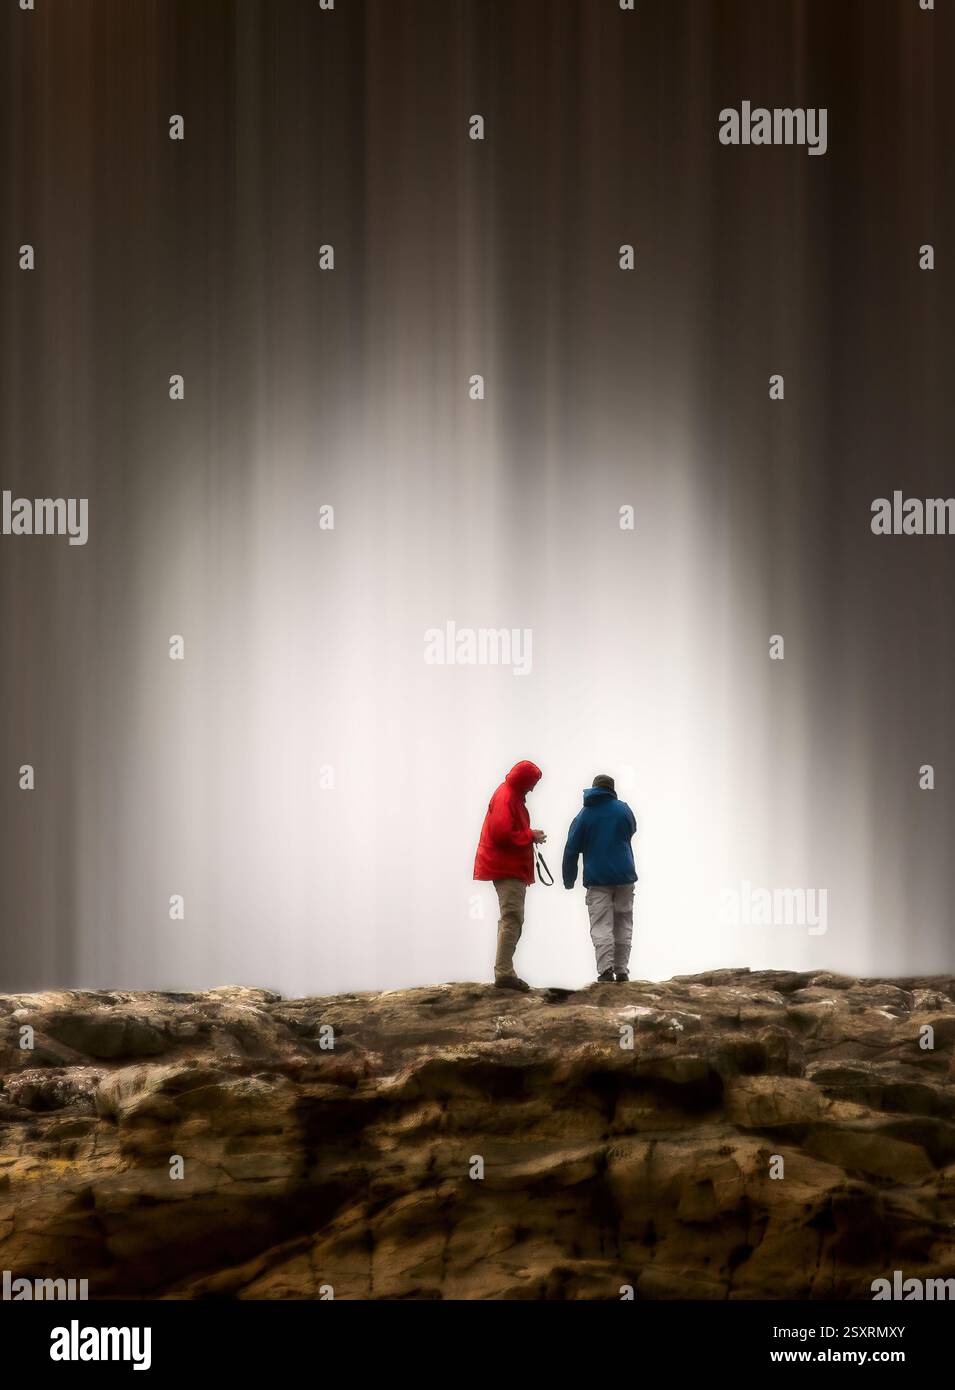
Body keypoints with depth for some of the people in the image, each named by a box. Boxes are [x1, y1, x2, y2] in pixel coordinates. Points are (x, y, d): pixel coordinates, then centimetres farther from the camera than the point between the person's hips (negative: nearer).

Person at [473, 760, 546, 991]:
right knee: (511, 919, -13)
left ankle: (504, 971, 17)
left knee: (512, 920, 14)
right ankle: (504, 972, -16)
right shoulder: (506, 798, -15)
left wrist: (530, 835, 7)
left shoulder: (511, 795, 17)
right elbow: (502, 834, -23)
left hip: (512, 867, 11)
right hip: (508, 868, -11)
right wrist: (531, 836, -14)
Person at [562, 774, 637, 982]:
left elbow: (571, 850, 1)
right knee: (623, 925, 10)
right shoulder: (623, 809, 3)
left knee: (601, 926, -6)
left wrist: (568, 880, 8)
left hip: (597, 879, -2)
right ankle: (622, 970, 7)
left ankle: (606, 969, -21)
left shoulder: (584, 815, 1)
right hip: (624, 876, 2)